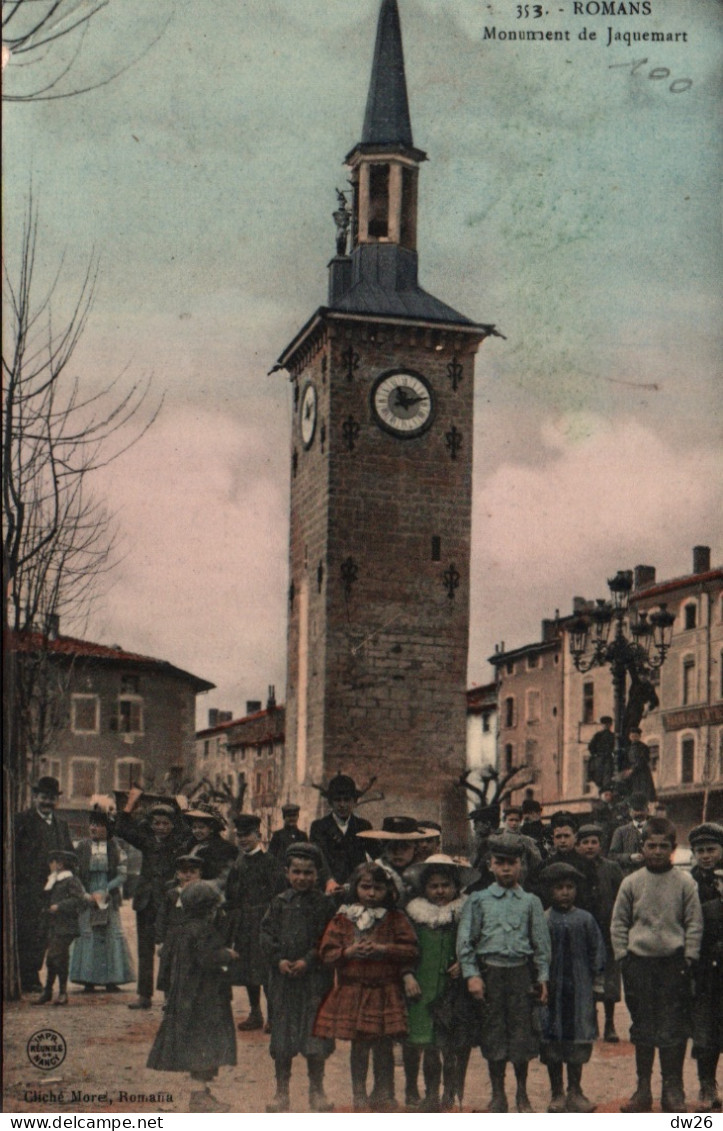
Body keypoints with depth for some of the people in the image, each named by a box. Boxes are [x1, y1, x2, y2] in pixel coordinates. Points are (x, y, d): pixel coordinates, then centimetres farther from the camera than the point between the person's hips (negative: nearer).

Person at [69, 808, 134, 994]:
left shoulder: (115, 848, 2)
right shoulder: (82, 846, 3)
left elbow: (122, 874, -1)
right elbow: (75, 874, 3)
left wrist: (104, 892, -11)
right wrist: (86, 895, -7)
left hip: (109, 899, 0)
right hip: (87, 899, 0)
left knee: (112, 935, -2)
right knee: (87, 935, -5)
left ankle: (111, 980, 4)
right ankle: (88, 980, 0)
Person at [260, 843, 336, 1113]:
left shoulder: (324, 904, -1)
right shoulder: (279, 903, 6)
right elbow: (267, 934, 3)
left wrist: (309, 961, -14)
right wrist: (278, 960, -11)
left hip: (314, 976, -2)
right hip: (283, 976, 2)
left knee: (314, 1029, 1)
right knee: (282, 1034, 7)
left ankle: (316, 1090, 14)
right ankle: (281, 1091, 17)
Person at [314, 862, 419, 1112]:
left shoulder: (396, 920, 3)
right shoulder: (342, 919, 3)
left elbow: (411, 950, -4)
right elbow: (327, 954, 1)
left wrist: (383, 949, -15)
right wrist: (349, 952, -15)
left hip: (386, 993, 0)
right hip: (352, 992, 0)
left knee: (384, 1046, 5)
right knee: (359, 1046, 8)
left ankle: (384, 1094, 20)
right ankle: (359, 1096, 20)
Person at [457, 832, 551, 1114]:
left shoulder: (531, 902, 7)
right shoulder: (478, 900, 4)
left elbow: (541, 943, 9)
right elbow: (465, 940, 2)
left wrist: (542, 977, 3)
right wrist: (472, 975, -6)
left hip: (522, 972, 0)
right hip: (490, 972, 0)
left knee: (522, 1030, 3)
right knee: (493, 1032, 4)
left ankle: (522, 1093, 19)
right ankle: (497, 1094, 16)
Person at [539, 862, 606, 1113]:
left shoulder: (585, 920, 3)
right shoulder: (543, 920, -2)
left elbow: (596, 950, 9)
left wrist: (593, 975, 2)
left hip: (579, 988, 1)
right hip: (551, 987, -1)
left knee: (578, 1038, 5)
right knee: (552, 1039, 3)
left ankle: (575, 1092, 18)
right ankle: (557, 1094, 15)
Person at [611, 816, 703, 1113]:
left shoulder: (685, 883, 0)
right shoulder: (631, 883, 3)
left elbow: (694, 924, 3)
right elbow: (618, 924, 8)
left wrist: (688, 958, -4)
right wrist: (622, 955, 0)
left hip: (673, 962, -1)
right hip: (639, 962, 1)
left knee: (674, 1029, 0)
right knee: (642, 1027, 8)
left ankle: (673, 1090, 10)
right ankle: (643, 1089, 17)